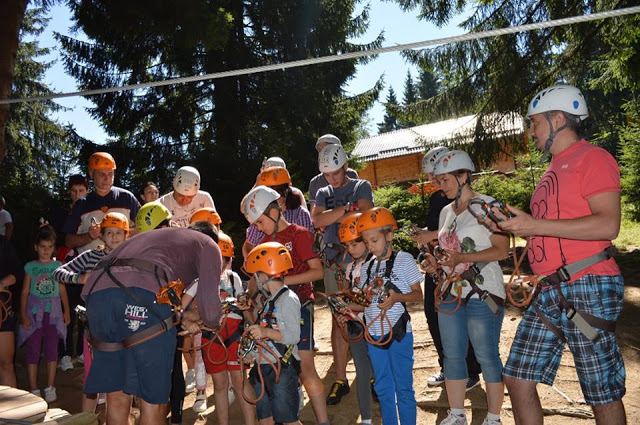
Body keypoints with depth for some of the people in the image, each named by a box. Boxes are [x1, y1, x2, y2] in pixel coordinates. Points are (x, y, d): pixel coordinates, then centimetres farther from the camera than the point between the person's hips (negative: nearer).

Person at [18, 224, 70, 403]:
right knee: (33, 351, 0)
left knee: (52, 349, 1)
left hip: (53, 312, 1)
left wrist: (66, 311, 6)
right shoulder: (30, 266, 4)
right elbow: (25, 291, 4)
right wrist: (23, 314, -3)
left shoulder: (58, 266, 7)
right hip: (34, 312, -1)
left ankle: (50, 388, 11)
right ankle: (34, 389, 10)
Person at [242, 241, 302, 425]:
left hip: (282, 367, -9)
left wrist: (266, 331, -31)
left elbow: (293, 336, -22)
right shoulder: (269, 300, 14)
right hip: (264, 366, 9)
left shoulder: (288, 299, -14)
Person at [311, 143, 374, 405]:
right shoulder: (323, 193, 15)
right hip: (333, 263, 3)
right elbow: (317, 220, -4)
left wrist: (332, 216, -7)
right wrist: (347, 208, -11)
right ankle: (340, 380, 14)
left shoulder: (361, 187, 5)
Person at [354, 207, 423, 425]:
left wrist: (397, 297, -23)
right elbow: (365, 302, 13)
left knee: (403, 386, 5)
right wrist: (348, 304, -5)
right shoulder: (366, 267, 9)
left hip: (399, 333, -5)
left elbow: (418, 295, -6)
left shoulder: (404, 259, -5)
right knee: (383, 388, 16)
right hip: (374, 334, 5)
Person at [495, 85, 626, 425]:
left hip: (588, 287, -8)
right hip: (550, 292, 9)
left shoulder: (592, 157, -6)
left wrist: (536, 225, -18)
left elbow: (608, 225, -18)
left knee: (603, 393, 4)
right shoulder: (554, 169, 20)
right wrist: (509, 225, 13)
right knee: (518, 378, 7)